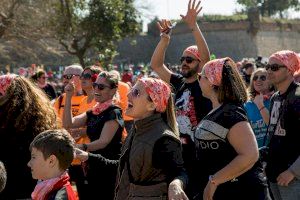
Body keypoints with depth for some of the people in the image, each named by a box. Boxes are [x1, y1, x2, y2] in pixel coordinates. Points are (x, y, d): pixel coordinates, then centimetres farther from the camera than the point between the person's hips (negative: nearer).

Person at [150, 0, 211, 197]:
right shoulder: (178, 82, 9)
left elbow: (206, 57, -21)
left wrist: (193, 26, -28)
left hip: (199, 151, -6)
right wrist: (165, 38, -5)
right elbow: (156, 65, 8)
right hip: (180, 149, 6)